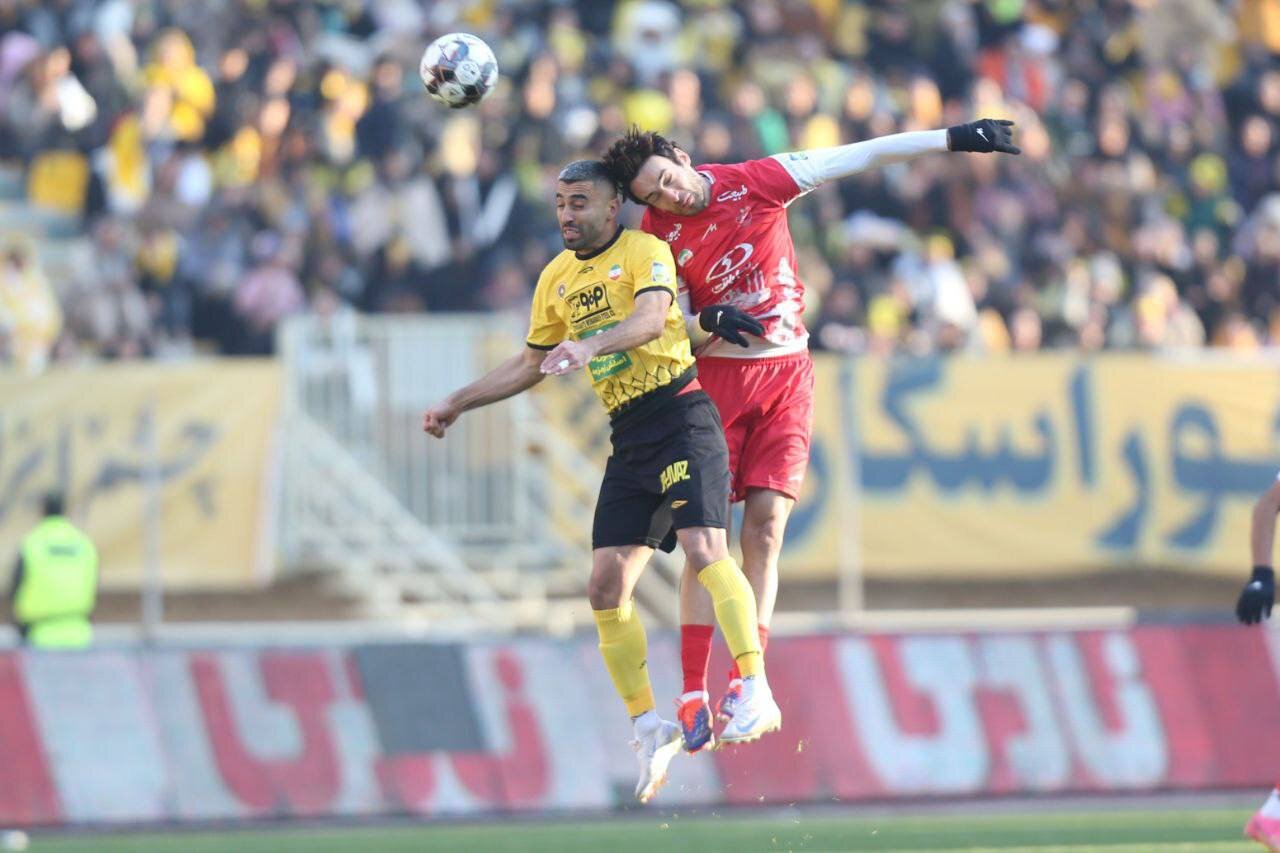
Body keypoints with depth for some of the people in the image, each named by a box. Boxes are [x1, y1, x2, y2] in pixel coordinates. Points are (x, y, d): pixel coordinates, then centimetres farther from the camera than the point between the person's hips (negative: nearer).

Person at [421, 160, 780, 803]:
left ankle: (757, 694, -26)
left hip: (681, 416, -7)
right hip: (628, 437, 7)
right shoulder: (556, 279, 15)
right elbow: (531, 364, 27)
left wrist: (592, 344, -42)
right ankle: (647, 725, 6)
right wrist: (459, 403, 25)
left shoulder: (645, 251, -5)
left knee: (703, 548, -25)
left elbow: (651, 317, -26)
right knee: (606, 586, -2)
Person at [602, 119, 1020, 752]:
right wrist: (708, 322, -20)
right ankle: (693, 692, -8)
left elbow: (861, 157, -4)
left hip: (785, 373, 0)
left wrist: (954, 139, -5)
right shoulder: (658, 233, -3)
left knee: (766, 522, -9)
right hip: (715, 376, 0)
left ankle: (745, 677, -8)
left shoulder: (757, 182, -5)